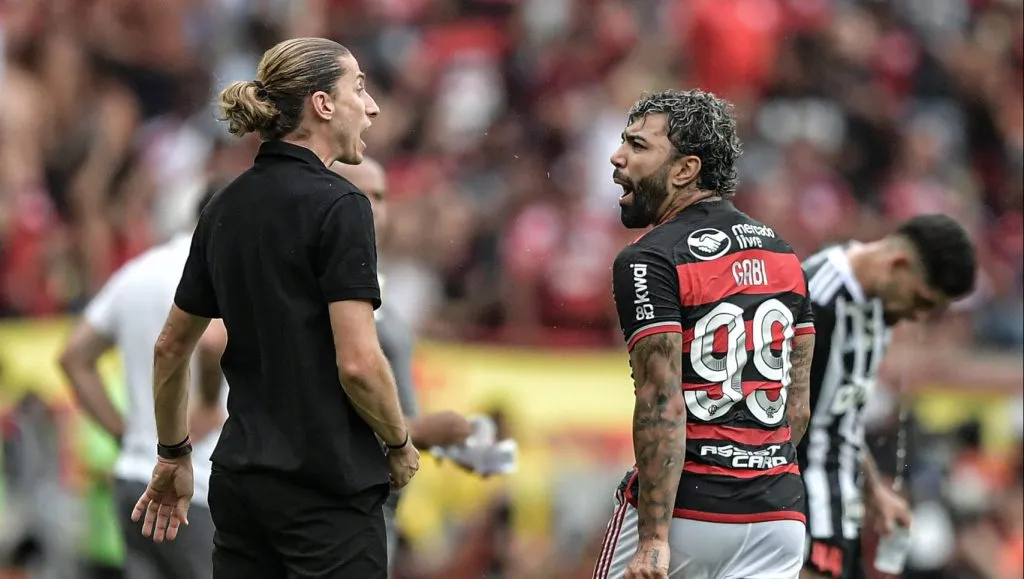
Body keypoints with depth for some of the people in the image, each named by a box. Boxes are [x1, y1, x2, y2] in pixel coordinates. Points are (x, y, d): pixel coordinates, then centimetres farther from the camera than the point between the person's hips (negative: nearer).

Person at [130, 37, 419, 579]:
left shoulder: (227, 207, 11)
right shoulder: (337, 205, -13)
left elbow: (170, 347, 18)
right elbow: (358, 364, -19)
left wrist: (173, 456, 29)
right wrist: (400, 444, -2)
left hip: (239, 477, 8)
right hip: (327, 487, -7)